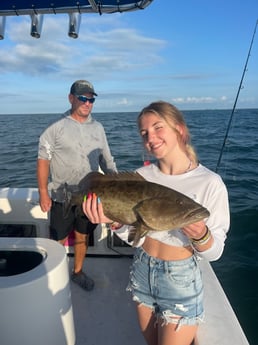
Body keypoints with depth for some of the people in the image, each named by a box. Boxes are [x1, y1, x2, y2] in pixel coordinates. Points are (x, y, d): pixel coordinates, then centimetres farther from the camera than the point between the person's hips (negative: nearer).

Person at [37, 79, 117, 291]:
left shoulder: (98, 128, 4)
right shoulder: (57, 128, -8)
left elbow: (106, 159, 9)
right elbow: (43, 160, -6)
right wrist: (43, 193, -11)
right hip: (62, 197, -3)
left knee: (82, 237, 18)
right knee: (59, 241, 9)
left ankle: (78, 272, 39)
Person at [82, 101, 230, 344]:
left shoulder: (209, 183, -18)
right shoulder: (142, 175, -8)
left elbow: (214, 252, -12)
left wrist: (200, 235, -33)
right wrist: (114, 221, -22)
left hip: (180, 280, -4)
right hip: (142, 271, 4)